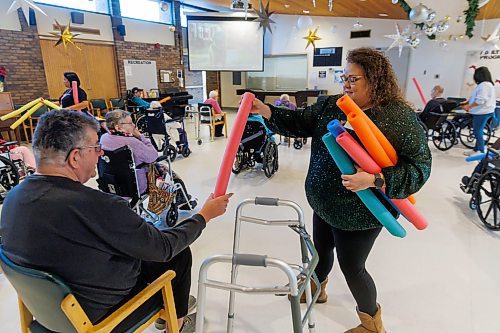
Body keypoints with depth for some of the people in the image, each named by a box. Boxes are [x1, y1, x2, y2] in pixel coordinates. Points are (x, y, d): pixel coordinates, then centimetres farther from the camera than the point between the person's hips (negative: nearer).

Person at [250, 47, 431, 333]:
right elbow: (300, 122, 2)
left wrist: (374, 180, -31)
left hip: (360, 212, -6)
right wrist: (266, 111, -11)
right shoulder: (333, 105, 0)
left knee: (352, 267, 8)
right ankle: (316, 289, 56)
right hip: (324, 203, 6)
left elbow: (419, 166, -17)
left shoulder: (400, 117, -17)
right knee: (321, 248, 24)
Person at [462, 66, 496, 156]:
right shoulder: (483, 84, 15)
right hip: (480, 112, 10)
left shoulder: (484, 85, -18)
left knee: (478, 132, -5)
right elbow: (476, 98, 23)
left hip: (482, 113, -10)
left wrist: (468, 106, -15)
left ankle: (480, 152, 1)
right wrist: (467, 102, 13)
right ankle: (477, 150, 21)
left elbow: (480, 101, -23)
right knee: (477, 131, 14)